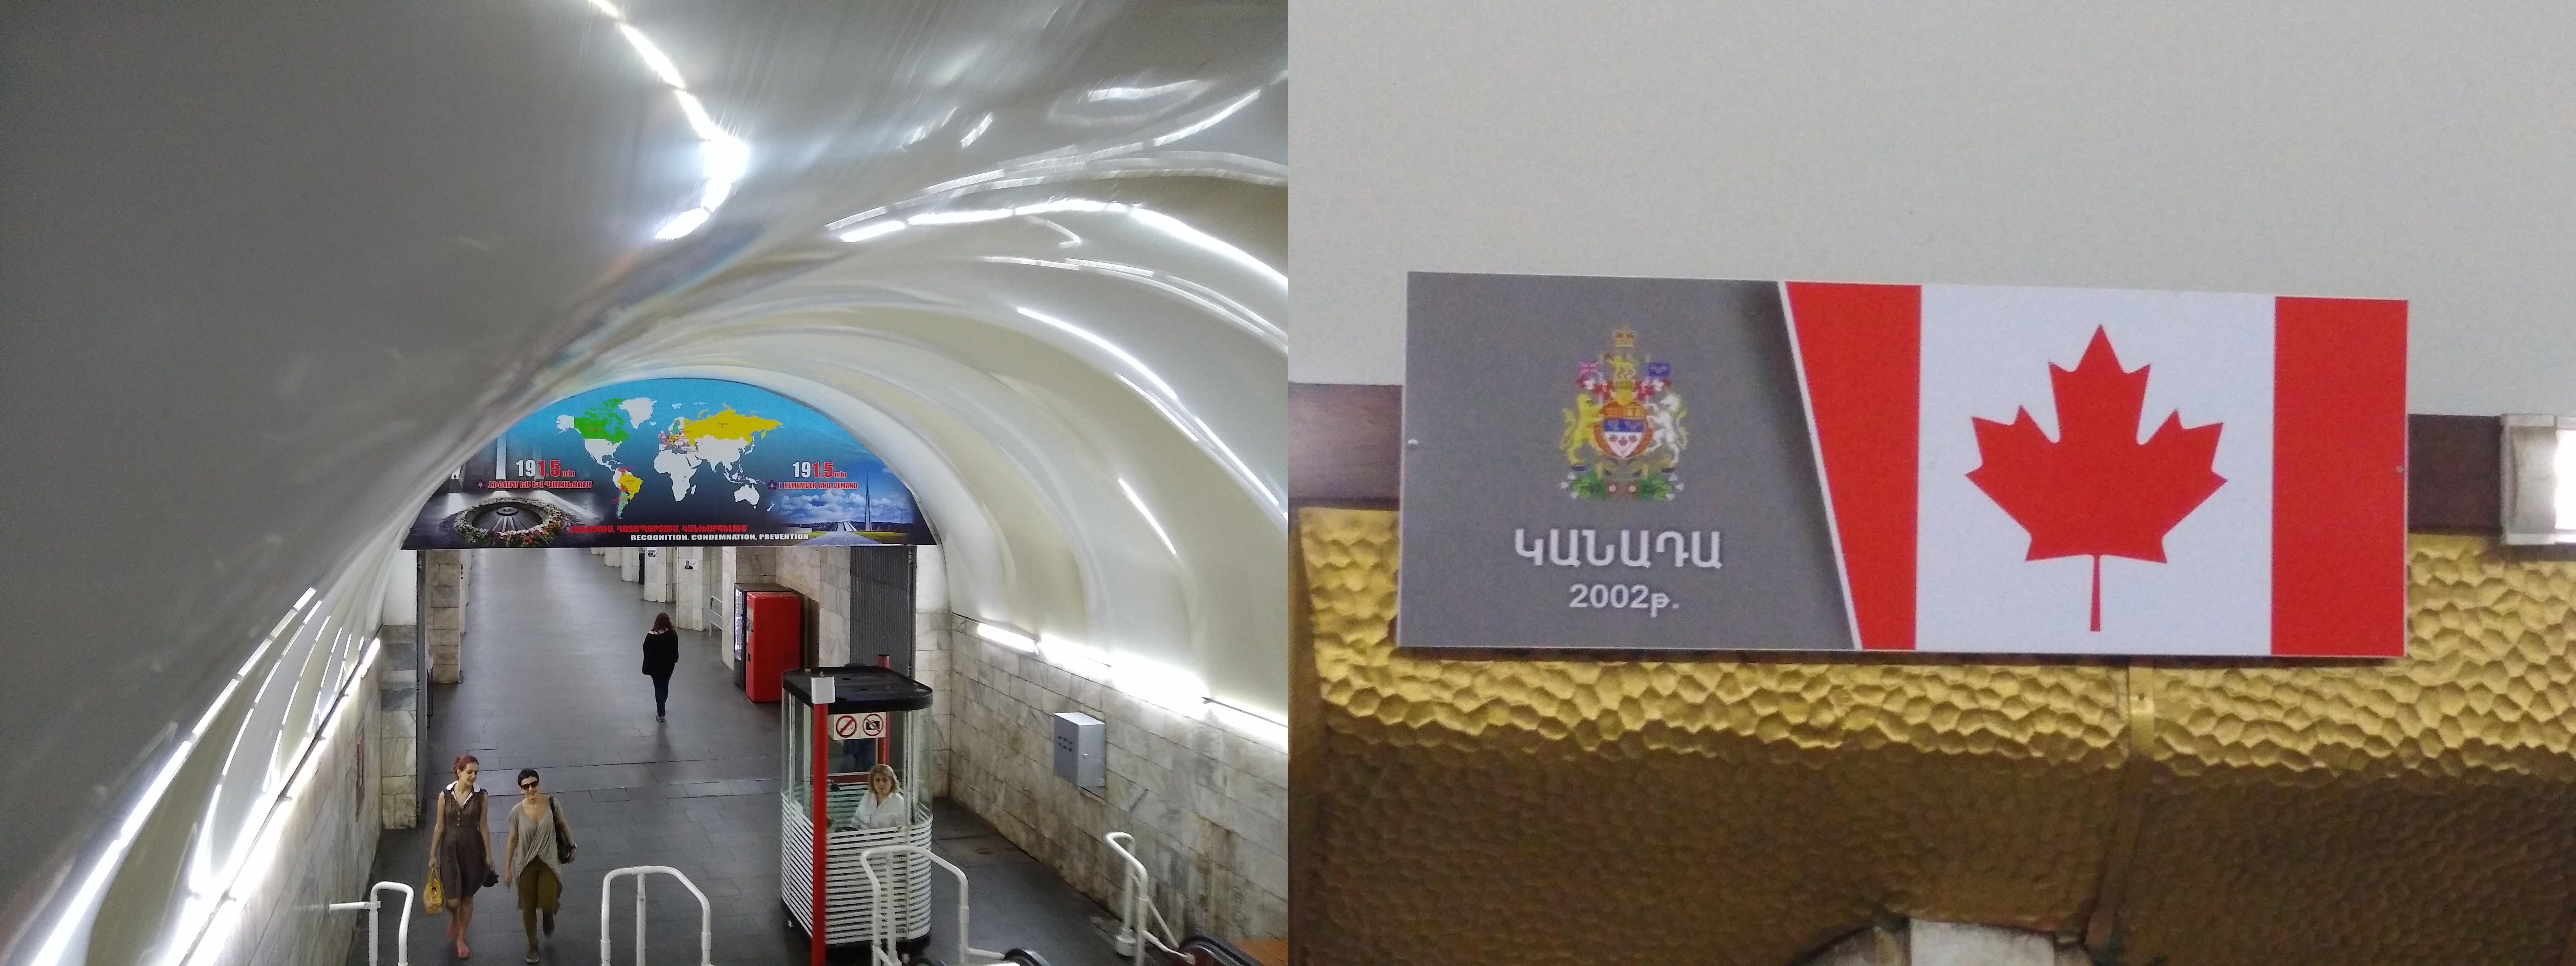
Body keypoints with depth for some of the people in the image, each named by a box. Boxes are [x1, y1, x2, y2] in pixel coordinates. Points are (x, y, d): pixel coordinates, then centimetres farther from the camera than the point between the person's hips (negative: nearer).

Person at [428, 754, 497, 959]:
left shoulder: (480, 797, -7)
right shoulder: (445, 796, -8)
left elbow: (483, 827, 0)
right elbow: (440, 826, 1)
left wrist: (489, 855, 3)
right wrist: (433, 855, 4)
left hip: (472, 849, 1)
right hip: (450, 849, -1)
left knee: (467, 897, 10)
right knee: (453, 900, -2)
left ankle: (461, 939, 28)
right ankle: (454, 918, 34)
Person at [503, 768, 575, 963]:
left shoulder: (552, 803, -14)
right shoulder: (517, 812, -14)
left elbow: (564, 825, 4)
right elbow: (513, 840, -3)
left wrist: (572, 846, 13)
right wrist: (508, 869, 2)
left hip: (549, 862, 0)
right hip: (526, 865, 0)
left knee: (547, 905, -7)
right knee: (529, 907, 9)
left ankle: (548, 914, 33)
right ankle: (533, 945, 30)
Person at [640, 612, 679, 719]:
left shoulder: (652, 637, -21)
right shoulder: (673, 635, -13)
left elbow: (648, 653, -14)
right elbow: (676, 651, 0)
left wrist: (646, 668, -5)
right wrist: (674, 660, 18)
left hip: (656, 666, -3)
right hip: (669, 665, 3)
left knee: (659, 688, 6)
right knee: (665, 686, 22)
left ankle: (661, 714, 6)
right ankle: (662, 708, 41)